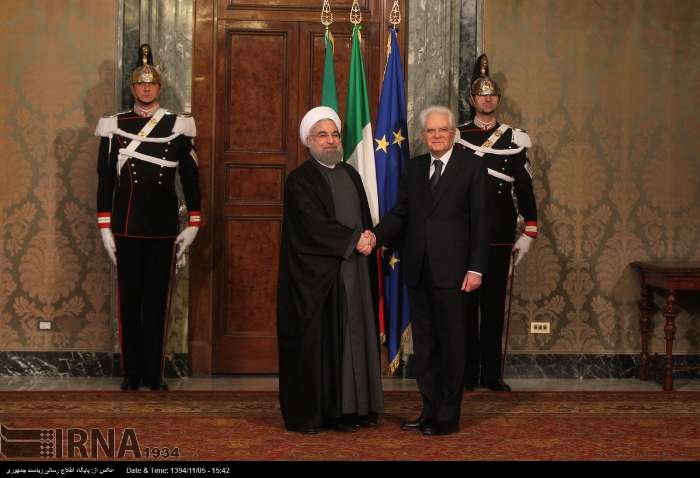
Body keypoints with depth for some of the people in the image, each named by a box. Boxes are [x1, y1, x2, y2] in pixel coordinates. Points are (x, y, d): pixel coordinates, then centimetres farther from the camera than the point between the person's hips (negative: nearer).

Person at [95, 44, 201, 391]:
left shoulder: (178, 127, 3)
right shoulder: (114, 126, 3)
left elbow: (191, 177, 5)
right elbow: (105, 180, 3)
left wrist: (192, 226, 1)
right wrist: (105, 229, -1)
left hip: (163, 227, 0)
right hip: (127, 226, 0)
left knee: (157, 298, 4)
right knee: (129, 298, 4)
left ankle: (153, 373, 12)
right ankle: (131, 373, 12)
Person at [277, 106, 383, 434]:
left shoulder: (350, 174, 16)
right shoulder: (299, 180, -6)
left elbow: (365, 220, 19)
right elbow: (314, 225, -16)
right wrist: (353, 240, -11)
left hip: (353, 271, 7)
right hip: (316, 275, -7)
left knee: (350, 340, 7)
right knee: (313, 343, -2)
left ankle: (345, 409, 14)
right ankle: (305, 415, 5)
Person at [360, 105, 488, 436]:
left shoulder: (470, 166, -2)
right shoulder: (414, 167, 12)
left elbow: (479, 220, -5)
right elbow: (400, 212, 10)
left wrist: (476, 269, -11)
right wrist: (376, 236, -9)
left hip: (451, 271, -5)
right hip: (418, 271, 5)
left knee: (451, 343, 3)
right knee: (423, 343, 11)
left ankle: (448, 416, 11)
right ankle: (430, 410, 20)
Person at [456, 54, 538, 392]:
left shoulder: (514, 139, 6)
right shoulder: (455, 137, 4)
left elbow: (524, 189, 6)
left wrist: (528, 234, 1)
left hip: (500, 237, 1)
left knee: (494, 304, 5)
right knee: (465, 304, 4)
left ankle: (492, 374, 12)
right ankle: (467, 374, 11)